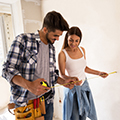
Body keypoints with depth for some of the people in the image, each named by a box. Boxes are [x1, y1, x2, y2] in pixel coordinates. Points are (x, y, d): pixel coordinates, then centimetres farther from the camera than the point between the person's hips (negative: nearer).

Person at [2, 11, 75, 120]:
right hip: (25, 102, -5)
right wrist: (29, 85, -29)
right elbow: (8, 69, -15)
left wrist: (63, 82, 0)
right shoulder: (23, 40, -12)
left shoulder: (52, 48, 8)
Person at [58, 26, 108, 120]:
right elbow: (62, 75, -13)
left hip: (84, 85, 5)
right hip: (72, 88, -5)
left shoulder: (82, 50, -2)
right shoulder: (63, 54, -18)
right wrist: (71, 79, -32)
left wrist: (99, 73, 6)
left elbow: (84, 68, 9)